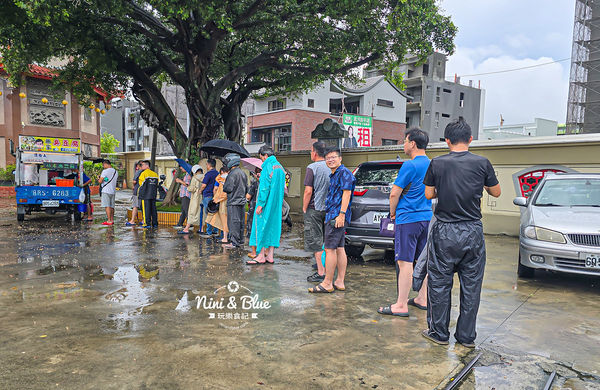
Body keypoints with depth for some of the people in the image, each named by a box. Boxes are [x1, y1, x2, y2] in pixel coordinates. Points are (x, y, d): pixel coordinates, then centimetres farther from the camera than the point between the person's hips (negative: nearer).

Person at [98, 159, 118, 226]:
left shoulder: (105, 171, -11)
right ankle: (112, 220, 13)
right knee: (111, 206, 11)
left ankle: (109, 221, -8)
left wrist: (98, 178, 11)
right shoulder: (116, 171, 12)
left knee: (107, 206, -6)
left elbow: (100, 181, -12)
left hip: (106, 191, -7)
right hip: (113, 191, 7)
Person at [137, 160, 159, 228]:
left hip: (145, 195, -6)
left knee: (146, 209, -2)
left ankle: (147, 223, -4)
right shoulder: (155, 174, 10)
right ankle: (155, 223, 13)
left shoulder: (143, 174, -9)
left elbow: (141, 183, -4)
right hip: (153, 194, 6)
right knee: (153, 208, 10)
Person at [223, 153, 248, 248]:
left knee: (233, 222, -5)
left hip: (233, 202, -8)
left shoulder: (232, 174, -14)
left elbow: (228, 188, -15)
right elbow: (246, 188, 16)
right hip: (242, 201, 8)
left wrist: (223, 186, 4)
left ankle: (234, 242, -4)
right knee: (240, 222, 12)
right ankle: (240, 241, 18)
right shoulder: (243, 173, 12)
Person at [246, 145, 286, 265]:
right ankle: (270, 256, 13)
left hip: (267, 203, -8)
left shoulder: (268, 166, -14)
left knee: (262, 226, -1)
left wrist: (260, 204, -18)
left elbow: (265, 187, -19)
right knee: (273, 226, 10)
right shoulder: (280, 167, 12)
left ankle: (261, 256, 1)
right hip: (277, 205, 8)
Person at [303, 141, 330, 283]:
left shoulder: (312, 168, -11)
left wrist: (304, 208, -6)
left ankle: (321, 273, 1)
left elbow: (308, 191, -16)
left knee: (316, 242, 0)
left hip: (315, 209, -6)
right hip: (329, 209, 6)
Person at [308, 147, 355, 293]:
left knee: (330, 249, -9)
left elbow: (346, 193, -17)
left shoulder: (344, 172, -9)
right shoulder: (333, 175, 22)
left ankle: (327, 283, -4)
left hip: (337, 216, -10)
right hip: (333, 216, 10)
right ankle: (340, 282, 16)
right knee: (339, 248, 10)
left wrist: (341, 214, -23)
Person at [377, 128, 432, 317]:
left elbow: (394, 193, -13)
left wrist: (393, 212, 6)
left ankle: (401, 305, -2)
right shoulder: (432, 165, 12)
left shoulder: (410, 165, -14)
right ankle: (423, 299, 24)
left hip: (409, 219, -9)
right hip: (427, 217, 9)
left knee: (404, 262, -5)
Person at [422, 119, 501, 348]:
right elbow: (496, 192, 10)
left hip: (445, 232, -1)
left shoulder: (437, 164, -4)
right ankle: (467, 336, 21)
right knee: (471, 286, 12)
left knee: (439, 283, 10)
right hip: (473, 232, 1)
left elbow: (429, 194, 4)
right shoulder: (482, 163, -2)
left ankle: (439, 333, 19)